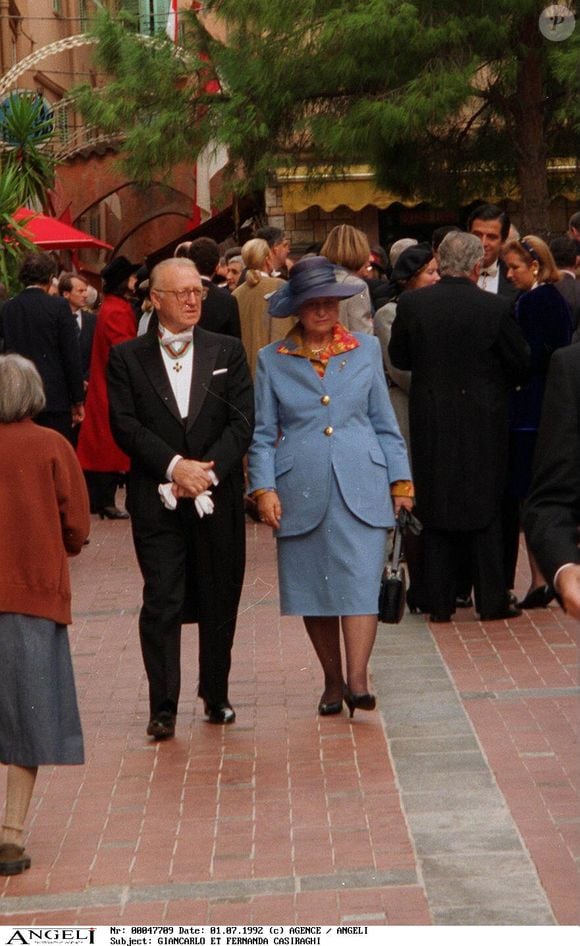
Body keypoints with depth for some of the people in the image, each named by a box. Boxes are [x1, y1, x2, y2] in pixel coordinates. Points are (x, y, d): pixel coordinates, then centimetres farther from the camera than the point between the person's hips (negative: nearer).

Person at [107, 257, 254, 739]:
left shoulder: (228, 351, 9)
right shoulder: (128, 357, 4)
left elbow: (242, 422, 1)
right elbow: (126, 426, -5)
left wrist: (207, 470, -12)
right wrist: (174, 466, -15)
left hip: (218, 498, 2)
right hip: (157, 499, -2)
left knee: (220, 601, 8)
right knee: (161, 602, -7)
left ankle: (216, 695, 22)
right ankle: (163, 707, -4)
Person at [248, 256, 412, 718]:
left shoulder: (366, 349, 10)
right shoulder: (272, 360, 8)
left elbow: (385, 423, 13)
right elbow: (263, 433, 8)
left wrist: (400, 479, 8)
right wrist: (263, 488, -4)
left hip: (360, 487, 0)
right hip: (301, 490, 1)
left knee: (360, 581, -12)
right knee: (313, 590, 5)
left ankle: (357, 681, -18)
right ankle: (333, 681, 17)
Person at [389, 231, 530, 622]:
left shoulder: (411, 304, -6)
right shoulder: (495, 307, -12)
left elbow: (398, 357, 5)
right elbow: (521, 364, -5)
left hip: (430, 420, 2)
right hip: (483, 421, -2)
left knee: (436, 509, 9)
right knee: (486, 509, 8)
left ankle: (440, 602, 11)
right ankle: (492, 601, 10)